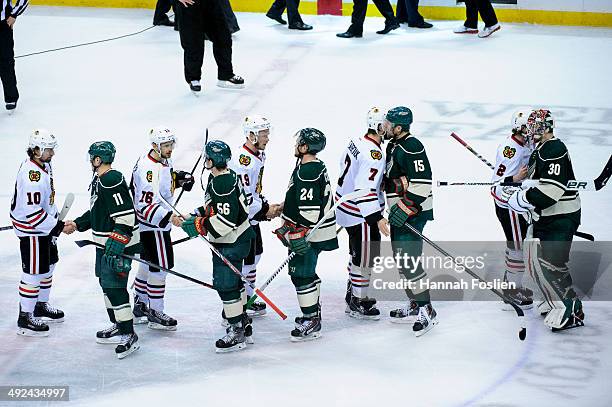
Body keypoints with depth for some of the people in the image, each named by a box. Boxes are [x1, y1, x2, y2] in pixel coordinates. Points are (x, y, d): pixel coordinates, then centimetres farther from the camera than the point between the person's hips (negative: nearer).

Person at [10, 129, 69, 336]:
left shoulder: (44, 165, 3)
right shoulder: (31, 175, -29)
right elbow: (32, 212, -29)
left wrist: (57, 221, 21)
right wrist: (59, 227, -25)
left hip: (45, 225, 10)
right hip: (30, 229, -10)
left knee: (48, 265, 20)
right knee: (33, 272, -4)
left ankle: (41, 306, 37)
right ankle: (25, 319, 6)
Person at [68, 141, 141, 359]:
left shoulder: (112, 182, -22)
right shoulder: (99, 181, 12)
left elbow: (126, 215, -25)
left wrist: (116, 243, -27)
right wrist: (77, 224, 17)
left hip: (118, 244, -11)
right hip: (104, 243, 11)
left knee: (115, 287, -11)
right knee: (105, 283, 19)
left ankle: (129, 336, -7)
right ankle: (117, 326, 33)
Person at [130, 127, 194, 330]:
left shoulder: (164, 160, 3)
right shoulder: (148, 169, -27)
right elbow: (145, 206, -32)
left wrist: (181, 177, 8)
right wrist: (169, 217, -41)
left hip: (159, 221, 10)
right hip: (151, 225, -10)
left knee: (148, 262, 19)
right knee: (160, 266, -5)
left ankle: (140, 307, 32)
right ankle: (155, 313, 4)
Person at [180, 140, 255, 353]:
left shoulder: (223, 185, -26)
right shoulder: (222, 177, 7)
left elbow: (226, 220, -29)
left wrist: (199, 225, -23)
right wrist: (199, 213, 11)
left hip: (230, 244, -11)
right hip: (237, 239, 11)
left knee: (226, 285, -6)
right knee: (234, 282, 20)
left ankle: (237, 332, 1)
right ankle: (244, 326, 32)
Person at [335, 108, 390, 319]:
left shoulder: (357, 142, 4)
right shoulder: (373, 154, -26)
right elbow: (365, 189, -31)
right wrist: (377, 218, -33)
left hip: (346, 206, 10)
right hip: (361, 215, -10)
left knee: (358, 252, 24)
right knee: (366, 256, 1)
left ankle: (353, 293, 38)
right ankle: (357, 303, 11)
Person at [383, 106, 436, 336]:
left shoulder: (411, 147, -18)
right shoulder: (393, 146, 14)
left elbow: (422, 183, -24)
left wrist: (405, 209, -26)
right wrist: (395, 210, 24)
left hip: (414, 213, -11)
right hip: (399, 212, 11)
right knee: (401, 259, 14)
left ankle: (427, 311, -11)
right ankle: (414, 308, 22)